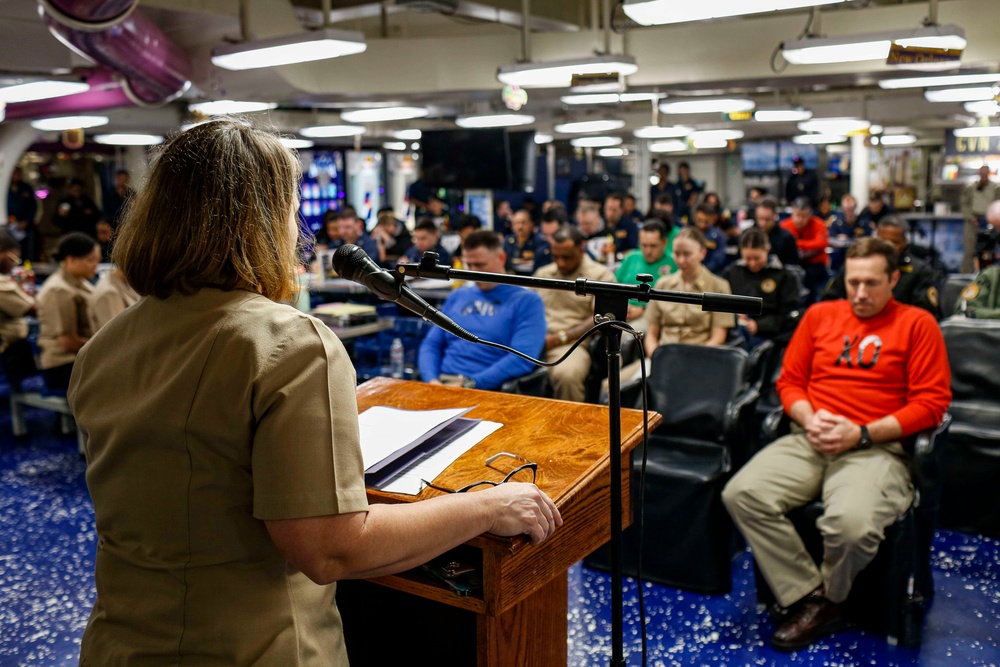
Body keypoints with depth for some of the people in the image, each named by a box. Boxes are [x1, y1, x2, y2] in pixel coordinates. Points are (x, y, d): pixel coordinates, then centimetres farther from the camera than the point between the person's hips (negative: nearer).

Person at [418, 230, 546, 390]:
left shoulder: (527, 301, 2)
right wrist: (431, 379, -5)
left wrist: (470, 383, -17)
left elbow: (522, 358, -10)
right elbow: (431, 344, 16)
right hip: (442, 382, 5)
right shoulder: (457, 296, 20)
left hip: (487, 388, -4)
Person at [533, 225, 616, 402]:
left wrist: (560, 338, -12)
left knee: (567, 374, -38)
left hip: (572, 343, -4)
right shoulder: (543, 273, 22)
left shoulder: (601, 275, 5)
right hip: (537, 341, 4)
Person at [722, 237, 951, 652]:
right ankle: (811, 598, -10)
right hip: (810, 442, 4)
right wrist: (809, 418, -5)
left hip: (877, 448, -3)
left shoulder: (917, 325, 7)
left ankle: (830, 597, 2)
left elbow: (931, 404, -1)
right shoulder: (820, 315, 17)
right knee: (741, 493, -22)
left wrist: (861, 433, -11)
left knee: (852, 522, -34)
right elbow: (789, 380, 17)